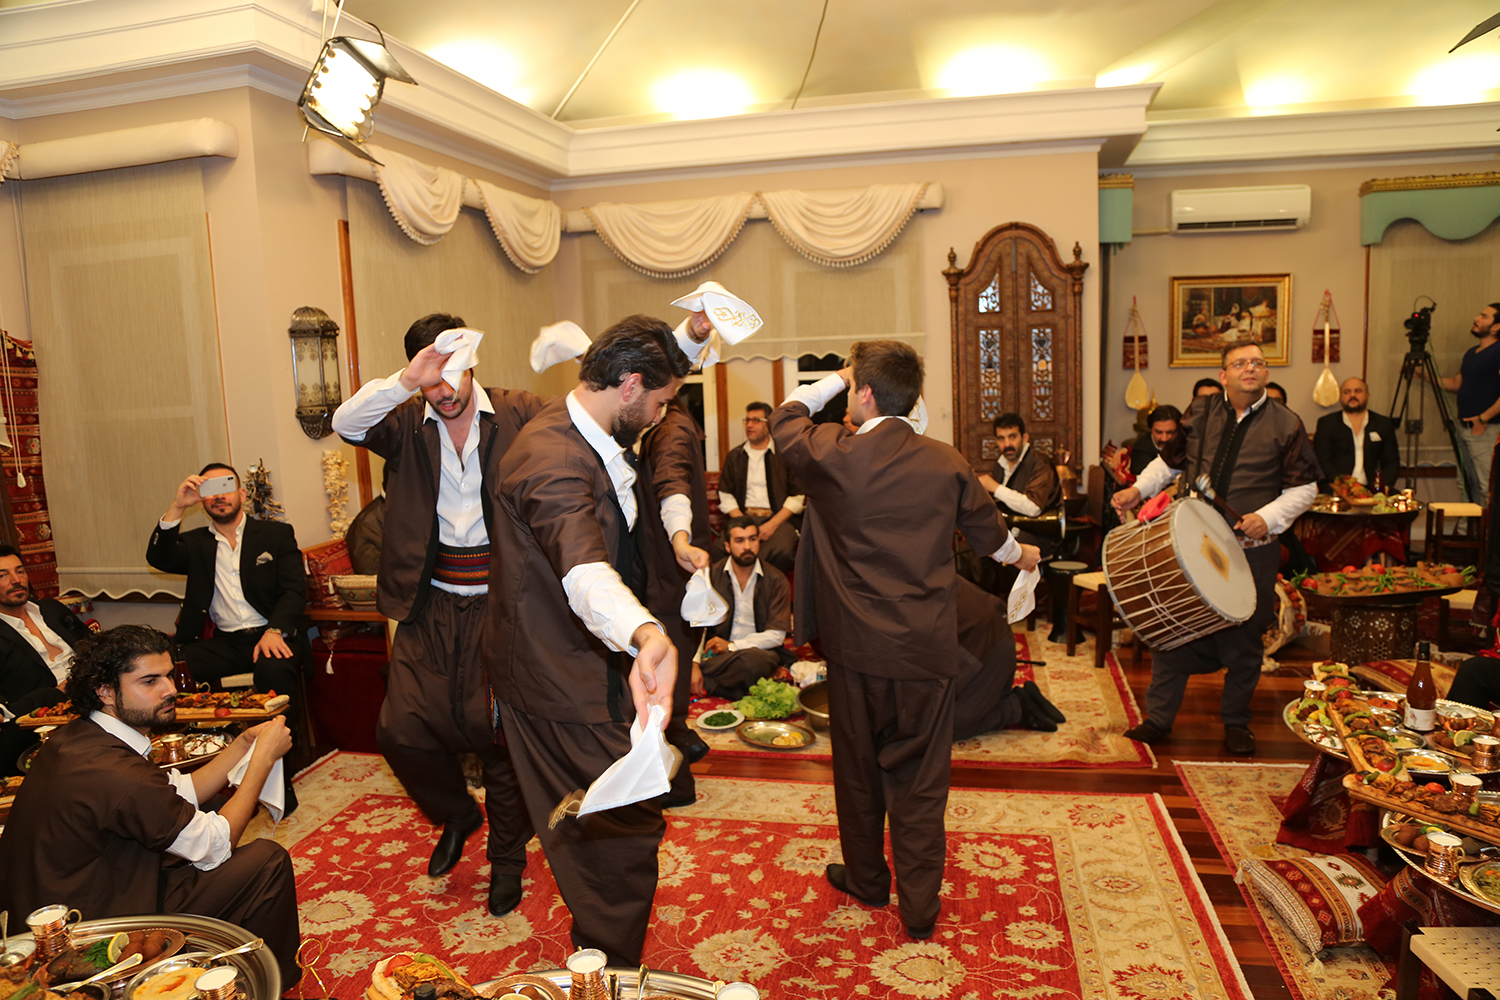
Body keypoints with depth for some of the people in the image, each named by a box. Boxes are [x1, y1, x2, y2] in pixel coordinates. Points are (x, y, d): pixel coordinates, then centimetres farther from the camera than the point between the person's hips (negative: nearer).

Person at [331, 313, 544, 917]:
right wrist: (407, 382, -27)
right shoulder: (407, 423, 3)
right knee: (400, 730, 1)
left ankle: (507, 856, 29)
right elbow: (345, 423, -14)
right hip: (432, 607, 3)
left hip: (501, 602, -2)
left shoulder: (518, 414, -1)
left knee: (498, 732, 4)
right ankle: (457, 814, 33)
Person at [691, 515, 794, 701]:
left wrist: (732, 645, -14)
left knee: (751, 659, -40)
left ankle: (705, 684, -16)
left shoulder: (776, 580, -2)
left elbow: (776, 636, -6)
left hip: (759, 651, -1)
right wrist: (694, 664, -19)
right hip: (718, 651, 2)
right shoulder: (712, 575, 2)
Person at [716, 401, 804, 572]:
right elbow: (725, 494, 11)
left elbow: (797, 496, 2)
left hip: (778, 518, -2)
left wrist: (772, 524, -10)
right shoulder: (735, 457, 18)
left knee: (782, 549, -36)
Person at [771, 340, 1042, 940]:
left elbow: (785, 418, 9)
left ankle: (866, 880, 37)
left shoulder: (832, 456, -13)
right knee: (920, 778, 11)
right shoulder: (947, 463, -4)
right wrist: (1019, 554, 34)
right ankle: (920, 908, 21)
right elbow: (986, 530, 13)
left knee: (858, 767, 18)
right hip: (927, 648, 1)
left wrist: (835, 380, 17)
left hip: (857, 646, -1)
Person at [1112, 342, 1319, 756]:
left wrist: (1267, 517, -14)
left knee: (1242, 639, 7)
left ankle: (1236, 723, 26)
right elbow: (1170, 461, 18)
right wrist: (1138, 489, 3)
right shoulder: (1199, 414, 7)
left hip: (1251, 550, -1)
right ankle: (1158, 718, 14)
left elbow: (1304, 488, 1)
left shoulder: (1286, 425, 0)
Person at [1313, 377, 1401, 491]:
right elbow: (1322, 461, -1)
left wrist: (1385, 486, -6)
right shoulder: (1326, 424, 8)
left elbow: (1392, 462, 13)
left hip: (1371, 489, 2)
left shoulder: (1384, 424, 16)